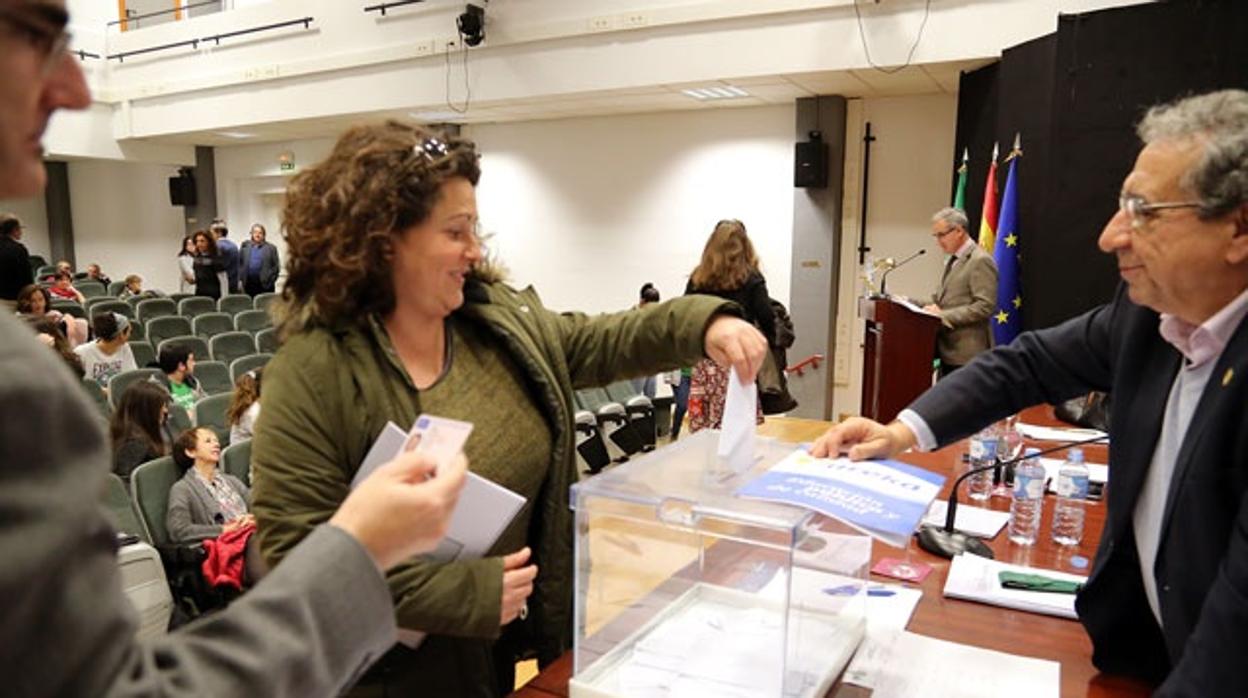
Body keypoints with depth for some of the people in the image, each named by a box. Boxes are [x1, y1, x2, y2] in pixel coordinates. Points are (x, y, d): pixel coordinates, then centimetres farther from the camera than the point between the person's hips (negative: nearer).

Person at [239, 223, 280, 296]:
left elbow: (276, 266, 2)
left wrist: (270, 280, -6)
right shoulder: (245, 246, 10)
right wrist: (241, 278, 0)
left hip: (265, 285, -2)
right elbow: (239, 263, 9)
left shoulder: (270, 248, 4)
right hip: (249, 284, 2)